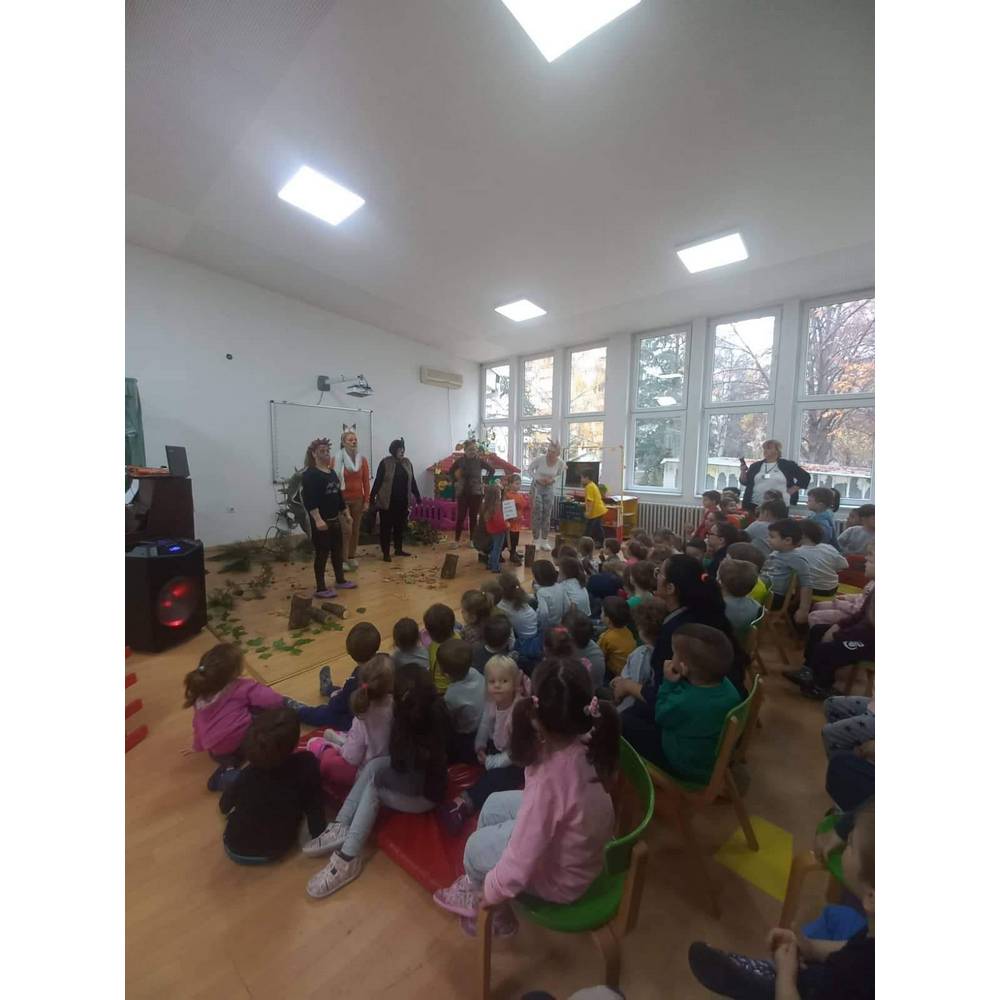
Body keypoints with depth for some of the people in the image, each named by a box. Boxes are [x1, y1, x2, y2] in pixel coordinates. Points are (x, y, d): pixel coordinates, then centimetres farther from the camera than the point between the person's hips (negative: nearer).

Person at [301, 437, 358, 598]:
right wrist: (318, 519, -29)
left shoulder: (332, 472, 14)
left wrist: (346, 514, 19)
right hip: (321, 521, -8)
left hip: (335, 519, 8)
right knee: (321, 553, -2)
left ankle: (340, 580, 30)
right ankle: (320, 588, 7)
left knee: (338, 550, 16)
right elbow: (308, 499, -21)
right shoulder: (309, 474, -12)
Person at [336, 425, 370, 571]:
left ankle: (351, 557, 23)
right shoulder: (337, 459, -7)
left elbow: (366, 482, 5)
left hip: (358, 499, 4)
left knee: (355, 529, 10)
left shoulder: (362, 460, 4)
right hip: (342, 499, -4)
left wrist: (366, 501, 2)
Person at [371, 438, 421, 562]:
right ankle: (386, 553, 11)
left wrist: (418, 497, 11)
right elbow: (378, 481, -8)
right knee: (386, 527, 3)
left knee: (400, 526, 14)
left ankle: (399, 549, 28)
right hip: (387, 502, -4)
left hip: (402, 502, 5)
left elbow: (412, 481, 11)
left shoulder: (407, 463, 6)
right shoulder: (385, 463, -8)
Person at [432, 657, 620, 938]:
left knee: (477, 845, 11)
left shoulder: (550, 778, -39)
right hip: (580, 844, 6)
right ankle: (479, 881, 34)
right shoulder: (585, 745, -22)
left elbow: (518, 867, -26)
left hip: (564, 877, -6)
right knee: (495, 804, 14)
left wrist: (489, 893, -11)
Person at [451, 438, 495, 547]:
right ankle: (457, 540, 12)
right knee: (460, 516, 1)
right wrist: (455, 481, 5)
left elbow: (491, 470, 8)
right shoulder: (460, 461, -3)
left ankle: (472, 540, 18)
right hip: (462, 493, 0)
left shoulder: (480, 460, -5)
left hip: (476, 493, 0)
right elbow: (451, 471, 15)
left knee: (473, 517, 6)